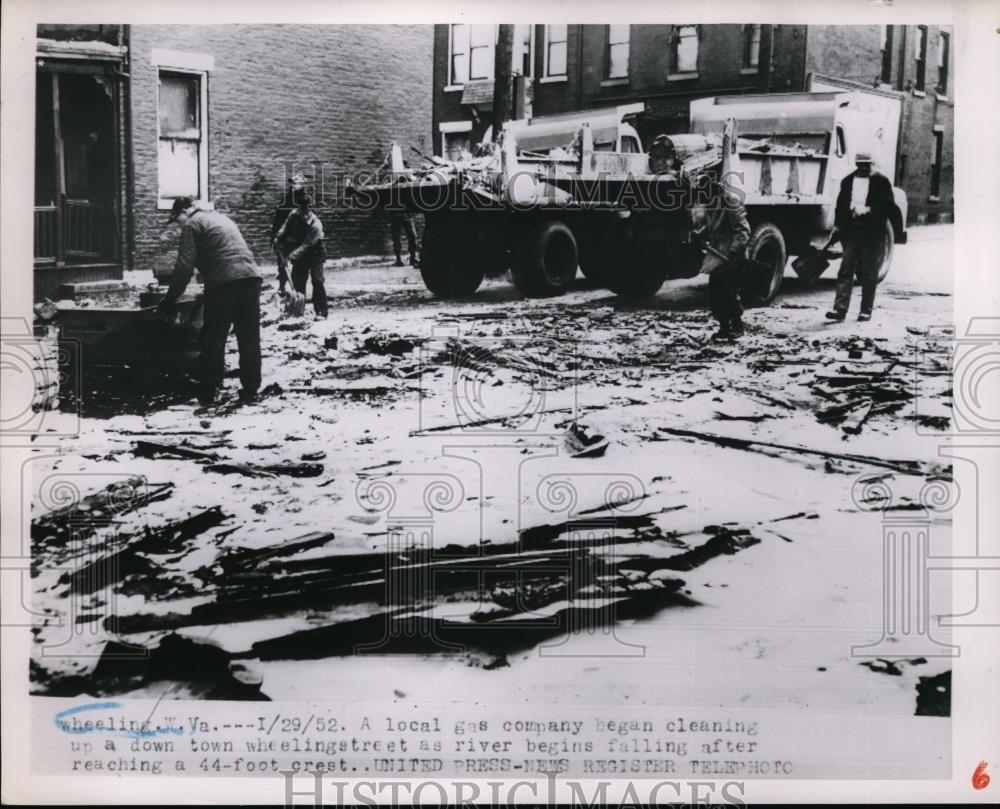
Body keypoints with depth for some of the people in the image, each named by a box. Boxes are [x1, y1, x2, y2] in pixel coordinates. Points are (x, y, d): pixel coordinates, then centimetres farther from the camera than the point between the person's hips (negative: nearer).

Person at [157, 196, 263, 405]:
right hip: (251, 276, 7)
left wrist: (170, 299, 1)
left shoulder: (192, 224, 3)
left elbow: (184, 266, -5)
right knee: (249, 338, 10)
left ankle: (209, 390, 6)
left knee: (213, 339, 4)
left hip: (224, 281, -7)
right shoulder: (221, 218, 28)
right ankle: (250, 389, 14)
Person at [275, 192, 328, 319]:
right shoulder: (294, 215, -12)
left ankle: (321, 312, -10)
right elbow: (285, 229, 8)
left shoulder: (316, 224, -28)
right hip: (300, 254, 5)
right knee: (297, 281, 5)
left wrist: (292, 255, -36)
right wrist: (278, 239, -4)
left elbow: (306, 245, -30)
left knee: (317, 281, -14)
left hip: (315, 253, -5)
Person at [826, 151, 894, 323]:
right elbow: (841, 204, 13)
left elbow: (888, 205, -5)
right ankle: (840, 309, -7)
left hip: (872, 232, -3)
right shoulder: (847, 181, 13)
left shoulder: (881, 181, 2)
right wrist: (838, 226, 4)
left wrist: (868, 210, -18)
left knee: (869, 273, 3)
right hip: (851, 230, 3)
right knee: (846, 270, -4)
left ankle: (866, 310, 10)